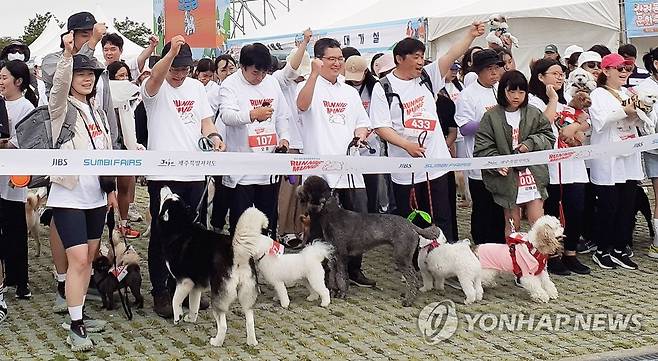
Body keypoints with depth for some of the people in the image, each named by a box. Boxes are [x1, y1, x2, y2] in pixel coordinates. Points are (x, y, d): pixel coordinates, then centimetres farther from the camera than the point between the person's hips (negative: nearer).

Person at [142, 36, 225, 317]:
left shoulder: (196, 87, 13)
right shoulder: (155, 88, -4)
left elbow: (205, 119, 14)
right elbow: (156, 76, -27)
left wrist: (213, 136, -8)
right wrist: (172, 51, -44)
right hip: (163, 172, -5)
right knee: (163, 233, 1)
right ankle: (160, 292, 9)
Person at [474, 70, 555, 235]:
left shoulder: (534, 114, 7)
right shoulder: (491, 117, -2)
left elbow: (548, 137, 8)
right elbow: (483, 148, -5)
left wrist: (531, 144, -10)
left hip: (533, 175, 2)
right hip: (507, 177, -2)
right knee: (512, 225, 6)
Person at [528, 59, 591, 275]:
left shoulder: (565, 101, 23)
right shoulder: (533, 100, -1)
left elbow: (583, 125, 24)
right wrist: (553, 99, -9)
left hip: (573, 165, 7)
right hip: (549, 166, -6)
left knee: (576, 210, 3)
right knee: (551, 211, 0)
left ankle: (570, 254, 15)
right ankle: (551, 257, 10)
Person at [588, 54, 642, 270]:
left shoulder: (628, 94, 16)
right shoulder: (598, 94, -3)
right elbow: (599, 121, -19)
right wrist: (624, 111, -17)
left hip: (630, 159, 6)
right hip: (607, 161, -6)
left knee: (628, 205, 6)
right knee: (608, 206, -1)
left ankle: (620, 249, 14)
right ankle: (602, 250, 10)